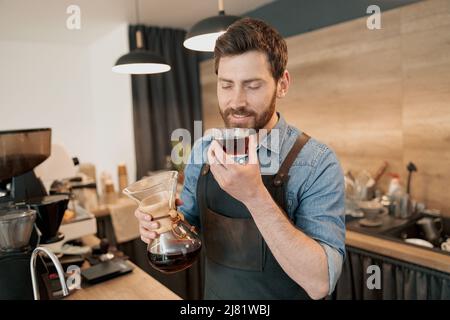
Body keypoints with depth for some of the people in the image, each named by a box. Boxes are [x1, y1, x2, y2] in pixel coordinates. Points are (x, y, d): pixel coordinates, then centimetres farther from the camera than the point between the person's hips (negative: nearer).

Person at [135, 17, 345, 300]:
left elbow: (320, 283, -28)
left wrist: (254, 196, -39)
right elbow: (190, 222, 3)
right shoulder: (203, 150, -8)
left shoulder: (318, 164, -22)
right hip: (214, 293, 4)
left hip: (282, 294, -3)